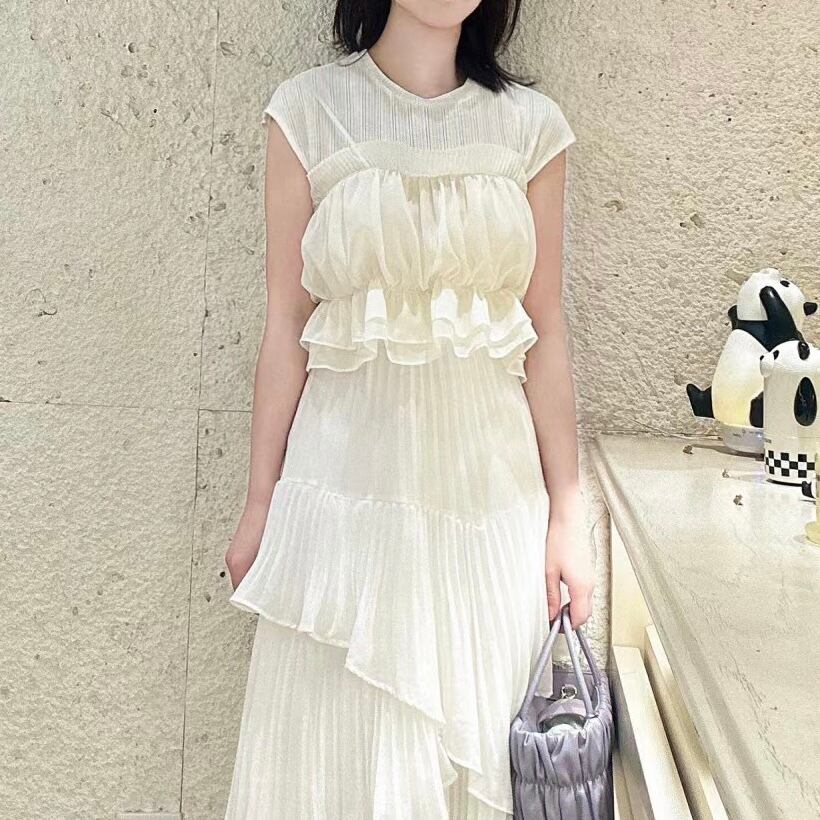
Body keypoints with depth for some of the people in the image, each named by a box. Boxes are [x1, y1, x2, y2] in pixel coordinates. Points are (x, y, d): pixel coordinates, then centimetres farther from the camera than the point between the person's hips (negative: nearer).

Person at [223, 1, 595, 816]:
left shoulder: (531, 125, 2)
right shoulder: (308, 110, -2)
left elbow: (545, 334, 3)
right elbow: (286, 327, -1)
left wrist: (567, 515, 3)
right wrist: (259, 505, 1)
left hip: (489, 480, 2)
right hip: (350, 474, -1)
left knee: (478, 737, 13)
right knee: (339, 738, 9)